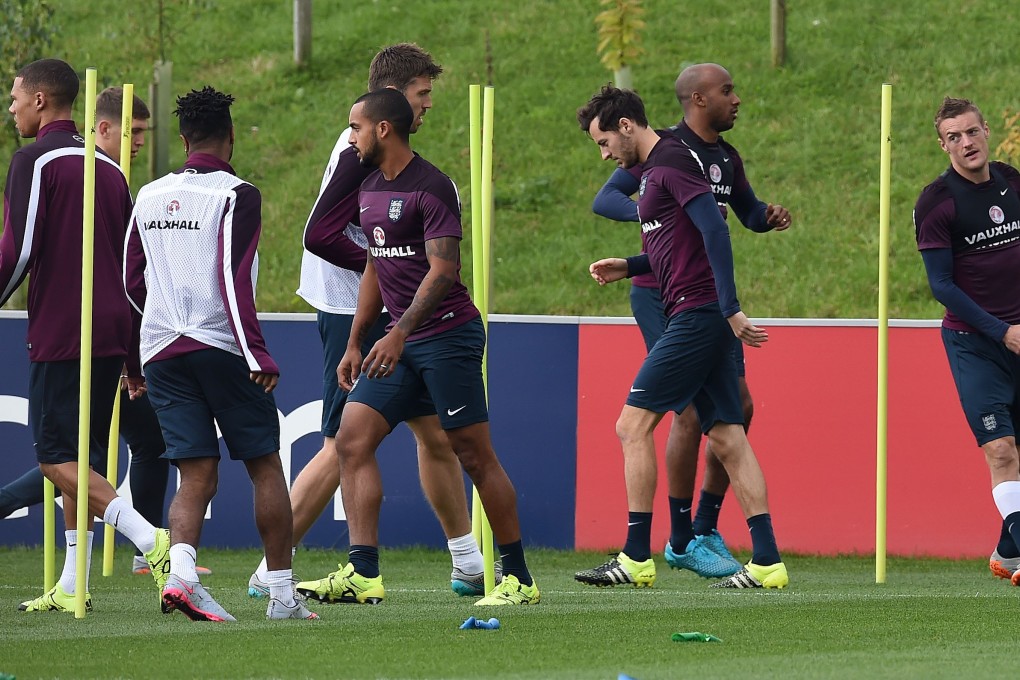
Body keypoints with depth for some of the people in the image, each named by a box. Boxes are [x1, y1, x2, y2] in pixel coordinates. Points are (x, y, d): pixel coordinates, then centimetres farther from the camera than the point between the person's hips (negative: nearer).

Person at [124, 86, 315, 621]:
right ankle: (282, 593, 6)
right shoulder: (236, 195, -5)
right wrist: (257, 355, -16)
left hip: (161, 353, 5)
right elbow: (233, 279, -15)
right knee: (265, 465, 7)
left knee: (196, 473, 2)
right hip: (221, 346, -5)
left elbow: (130, 284, 18)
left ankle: (180, 571, -25)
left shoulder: (150, 198, 13)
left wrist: (134, 363, 28)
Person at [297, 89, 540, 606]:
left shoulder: (431, 188, -13)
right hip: (402, 343, 9)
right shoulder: (370, 190, 14)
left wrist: (400, 333, -30)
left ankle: (519, 578, 5)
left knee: (474, 456, -4)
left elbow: (442, 270, -21)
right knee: (352, 441, -4)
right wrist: (356, 343, 22)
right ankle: (363, 574, -8)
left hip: (448, 334, -9)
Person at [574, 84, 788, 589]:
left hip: (697, 315, -10)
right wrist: (629, 267, 16)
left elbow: (714, 230, -20)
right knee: (726, 437, 5)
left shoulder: (671, 162, -11)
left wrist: (730, 309, -25)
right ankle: (767, 561, 1)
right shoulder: (653, 170, 20)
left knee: (633, 425, -7)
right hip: (696, 317, 10)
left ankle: (636, 558, -5)